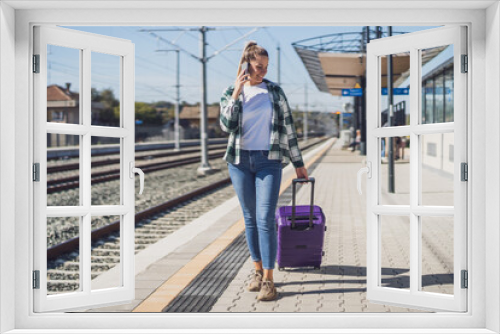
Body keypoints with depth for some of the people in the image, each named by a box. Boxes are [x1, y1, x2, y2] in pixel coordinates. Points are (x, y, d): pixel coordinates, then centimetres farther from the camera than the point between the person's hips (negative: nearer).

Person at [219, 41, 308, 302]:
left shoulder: (275, 91, 5)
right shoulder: (230, 93, 6)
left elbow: (287, 127, 6)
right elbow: (226, 126, -8)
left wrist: (298, 163, 7)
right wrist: (236, 94, -13)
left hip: (269, 161, -2)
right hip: (240, 161, 2)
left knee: (265, 219, -10)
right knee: (250, 218, 8)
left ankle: (268, 280, -8)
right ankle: (258, 270, 21)